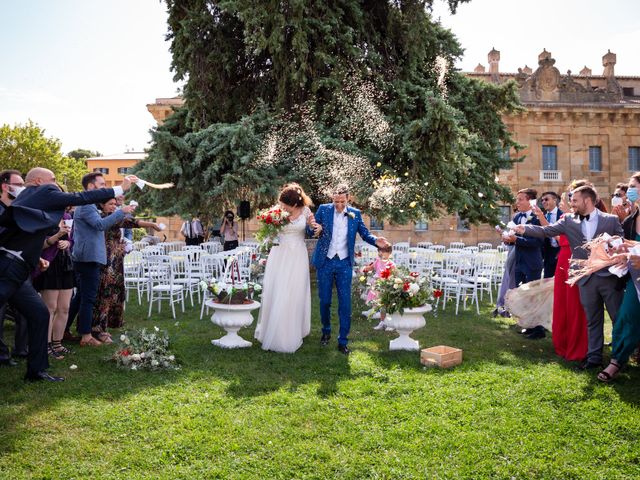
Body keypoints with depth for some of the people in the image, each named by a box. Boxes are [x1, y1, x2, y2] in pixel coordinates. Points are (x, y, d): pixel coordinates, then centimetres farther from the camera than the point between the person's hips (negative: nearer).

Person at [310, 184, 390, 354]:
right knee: (324, 300, 10)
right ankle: (326, 332, 33)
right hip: (325, 262, 0)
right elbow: (311, 230, -1)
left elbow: (364, 233, 2)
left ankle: (343, 341, 8)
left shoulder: (355, 213, 1)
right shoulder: (323, 209, -2)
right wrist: (316, 228, -25)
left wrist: (376, 240, -19)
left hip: (344, 264, 0)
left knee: (345, 302, -1)